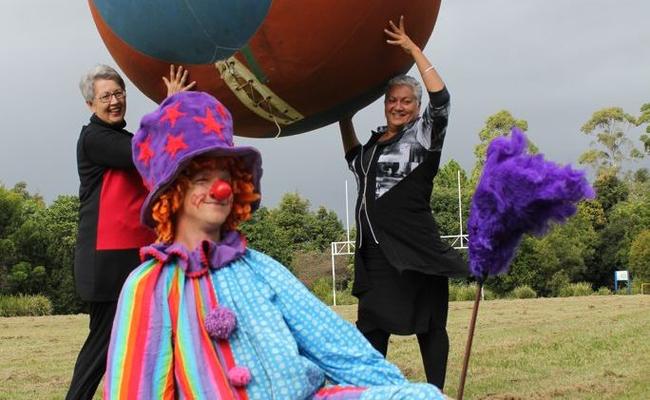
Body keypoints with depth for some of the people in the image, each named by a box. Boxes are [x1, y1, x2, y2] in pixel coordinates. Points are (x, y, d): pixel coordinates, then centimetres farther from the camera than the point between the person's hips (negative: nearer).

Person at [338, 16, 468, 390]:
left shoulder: (423, 135, 1)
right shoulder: (373, 143, 18)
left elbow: (441, 97, -15)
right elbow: (355, 160, 39)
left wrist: (413, 48, -11)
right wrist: (345, 118, 28)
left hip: (416, 247, -6)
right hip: (376, 251, 6)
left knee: (429, 324, 1)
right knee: (370, 327, 4)